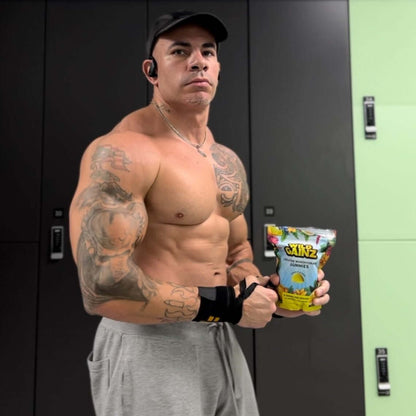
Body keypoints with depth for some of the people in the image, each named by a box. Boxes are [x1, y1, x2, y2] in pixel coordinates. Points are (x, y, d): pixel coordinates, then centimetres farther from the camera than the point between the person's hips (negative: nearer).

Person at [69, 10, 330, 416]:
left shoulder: (227, 160, 8)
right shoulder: (121, 153, -19)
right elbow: (102, 286, -25)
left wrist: (267, 292, -3)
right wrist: (226, 304, -19)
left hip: (221, 344, 8)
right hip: (150, 348, -8)